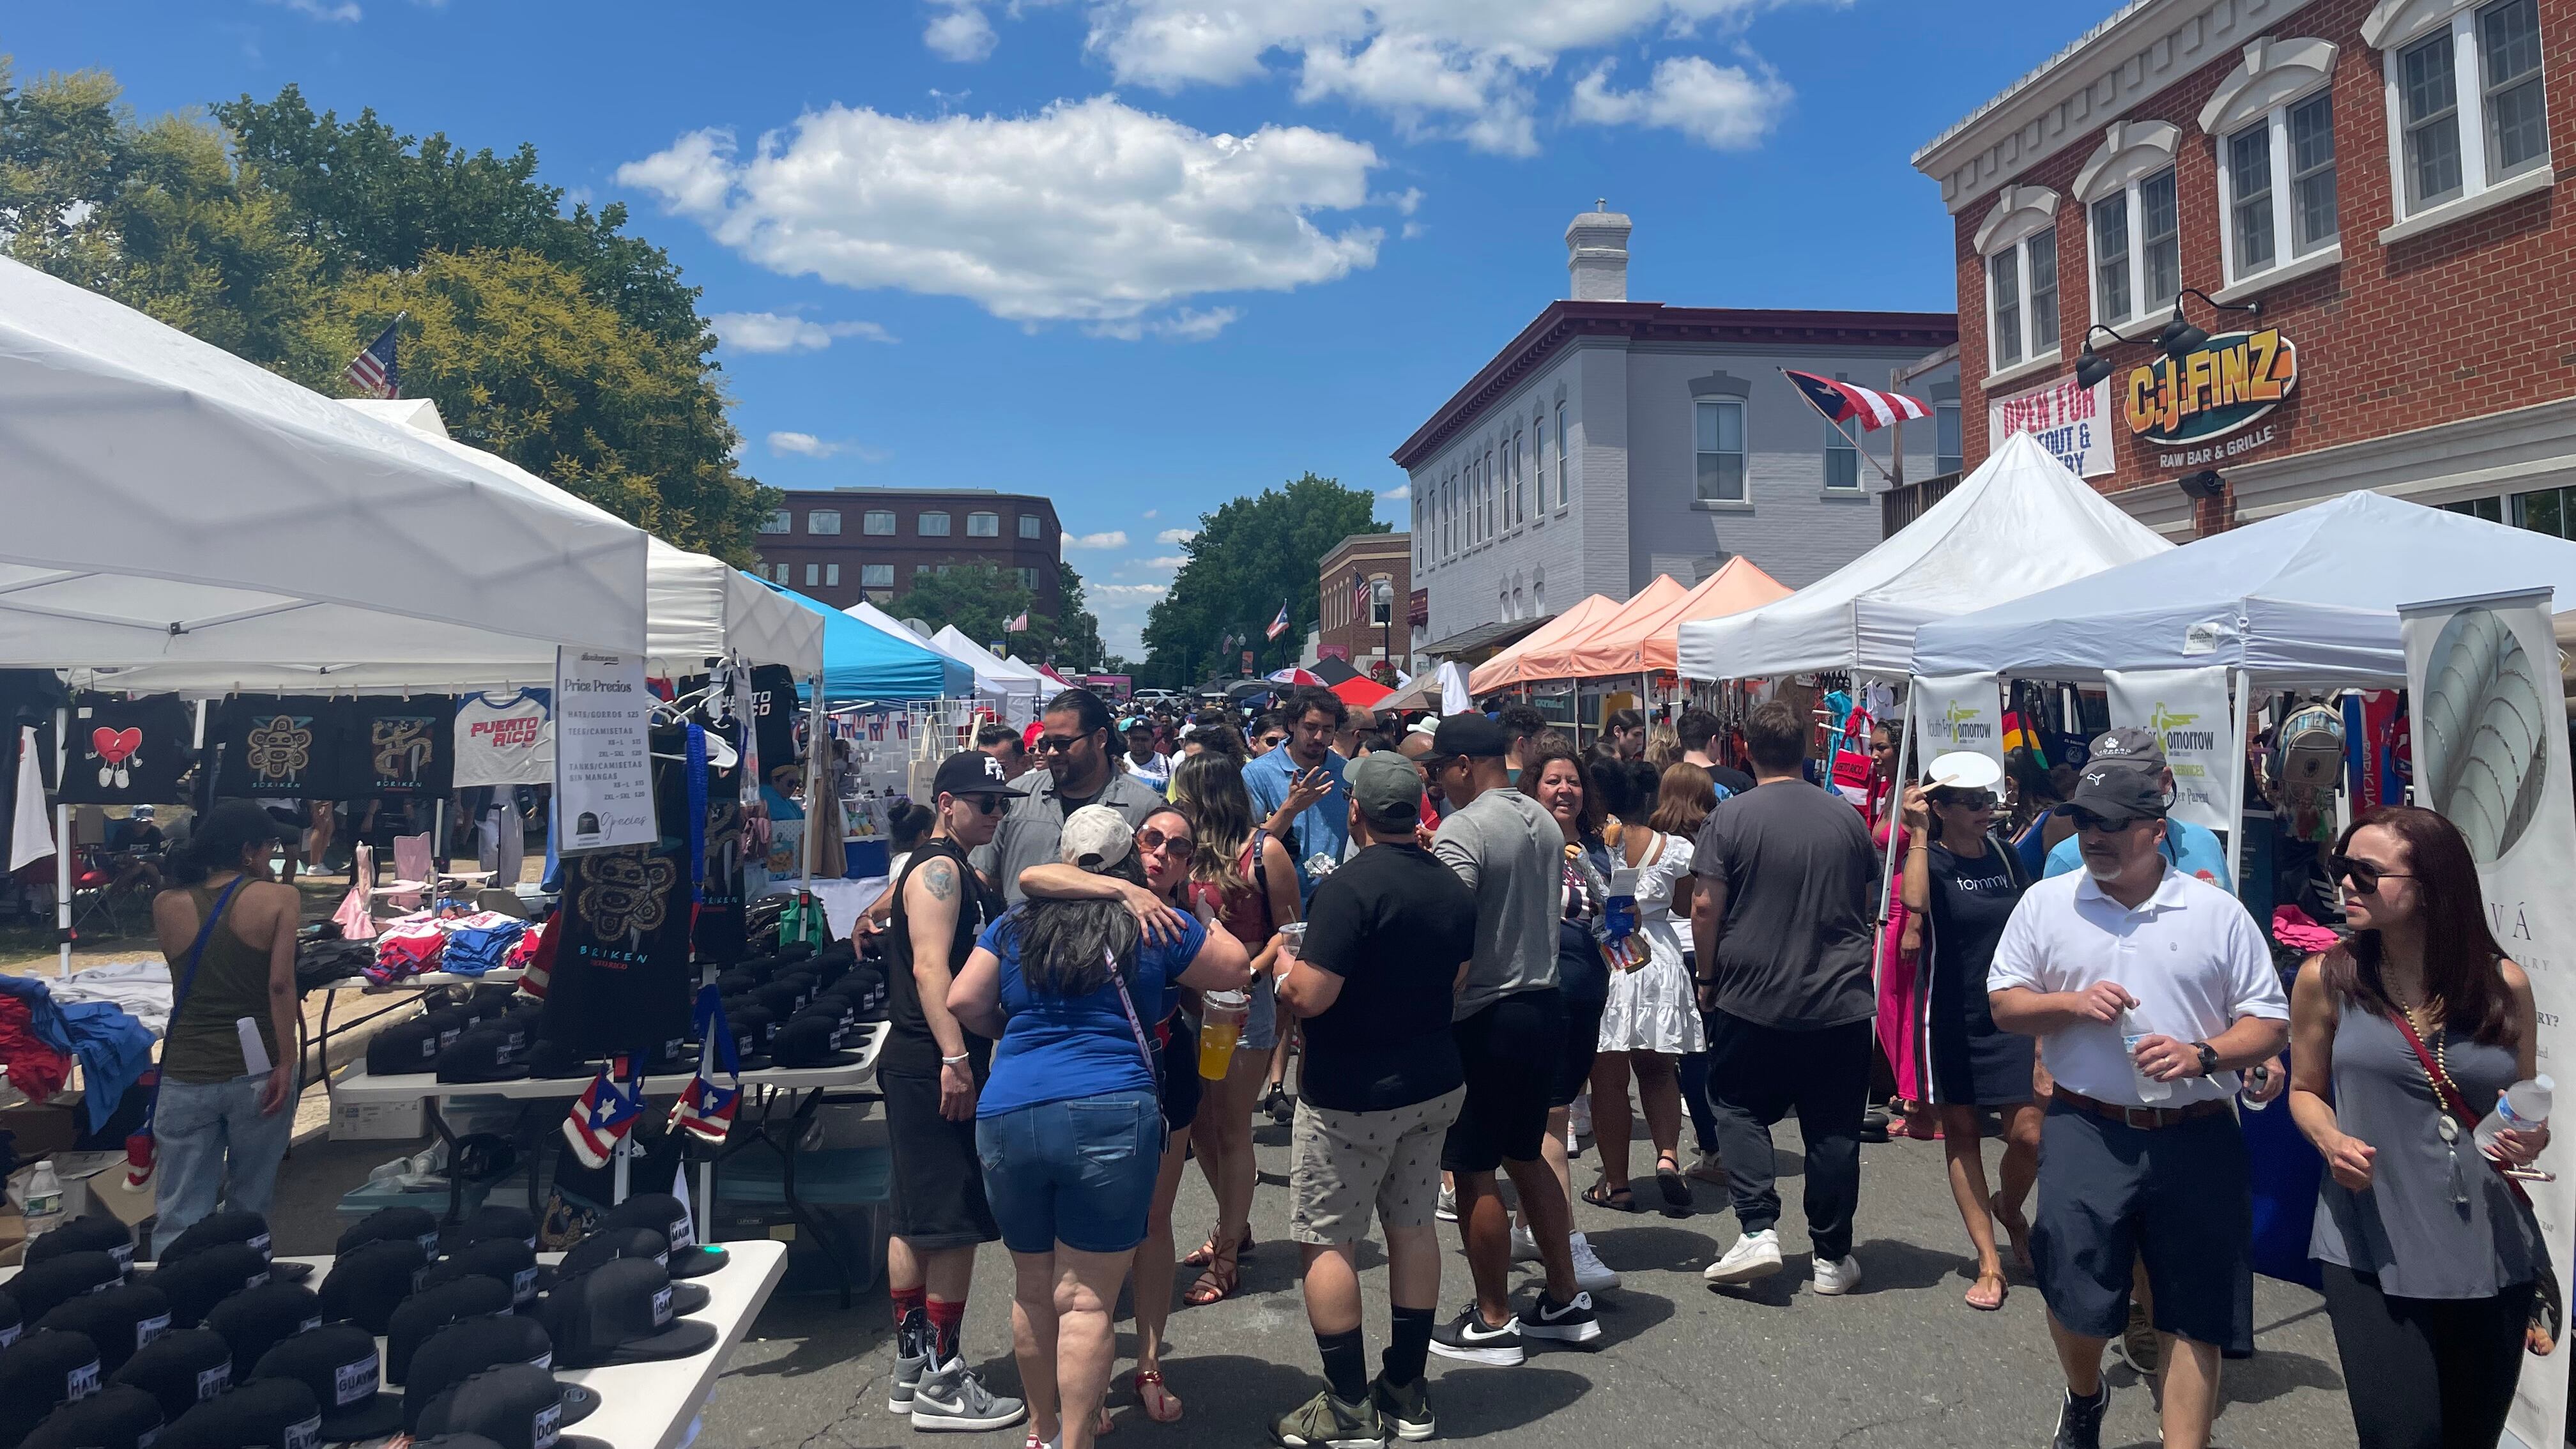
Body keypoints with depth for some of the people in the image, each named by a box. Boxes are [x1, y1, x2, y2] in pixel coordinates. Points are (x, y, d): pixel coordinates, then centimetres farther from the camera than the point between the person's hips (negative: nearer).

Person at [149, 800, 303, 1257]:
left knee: (178, 1217, 7)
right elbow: (281, 984, -16)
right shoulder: (279, 897, -8)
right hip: (257, 1072, -2)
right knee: (249, 1207, 13)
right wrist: (286, 1064, -12)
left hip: (186, 1075, 2)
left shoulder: (167, 905, 2)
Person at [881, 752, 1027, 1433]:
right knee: (953, 1224, -6)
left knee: (918, 1221, 15)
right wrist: (955, 1057, -28)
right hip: (934, 1068, -10)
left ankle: (913, 1366, 24)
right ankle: (940, 1384, 2)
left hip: (926, 1068, 10)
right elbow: (930, 967, -22)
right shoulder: (939, 869, -12)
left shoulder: (961, 874, 20)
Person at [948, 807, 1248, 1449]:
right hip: (1108, 1120, -4)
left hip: (1006, 1119, 4)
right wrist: (1193, 924, 28)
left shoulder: (1014, 925, 12)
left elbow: (964, 1001, 9)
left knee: (1032, 1289, 17)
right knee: (1087, 1299, 1)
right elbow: (1236, 969, 14)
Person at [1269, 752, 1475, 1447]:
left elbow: (1309, 996, -24)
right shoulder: (1452, 888, 4)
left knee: (1327, 1241, 4)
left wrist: (1285, 965, -4)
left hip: (1351, 1096, -7)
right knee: (1413, 1227, 15)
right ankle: (1407, 1393, 24)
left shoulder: (1351, 885, -21)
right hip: (1434, 1083, 8)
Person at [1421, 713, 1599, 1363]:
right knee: (1526, 1158, 20)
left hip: (1484, 1018, -9)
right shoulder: (1544, 823, 9)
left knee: (1474, 1173, 3)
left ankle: (1493, 1323, 13)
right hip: (1542, 1005, 9)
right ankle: (1565, 1302, 27)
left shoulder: (1463, 830, -18)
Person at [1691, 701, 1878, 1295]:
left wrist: (1709, 979, 2)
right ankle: (1832, 1257, 18)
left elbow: (1705, 908, -11)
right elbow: (1867, 905, 15)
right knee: (1833, 1129, 10)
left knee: (1739, 1110, 14)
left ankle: (1758, 1230, 1)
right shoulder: (1848, 818, 3)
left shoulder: (1730, 817, -9)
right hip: (1841, 1001, 3)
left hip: (1752, 1001, -3)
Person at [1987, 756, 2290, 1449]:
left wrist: (2199, 1055, -16)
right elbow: (2004, 1004, 8)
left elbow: (2270, 1022, 3)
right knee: (2075, 1295, 3)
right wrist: (2072, 1003, -12)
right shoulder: (2045, 903, 5)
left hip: (2195, 1139, 0)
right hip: (2085, 1131, 0)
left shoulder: (2218, 912, 2)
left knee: (2194, 1312, 6)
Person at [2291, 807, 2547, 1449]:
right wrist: (2332, 1141, -13)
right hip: (2374, 1252, -2)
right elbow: (2306, 1091, 8)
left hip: (2491, 1252, 3)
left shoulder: (2505, 984, 0)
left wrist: (2532, 1137, -9)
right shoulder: (2327, 980, -4)